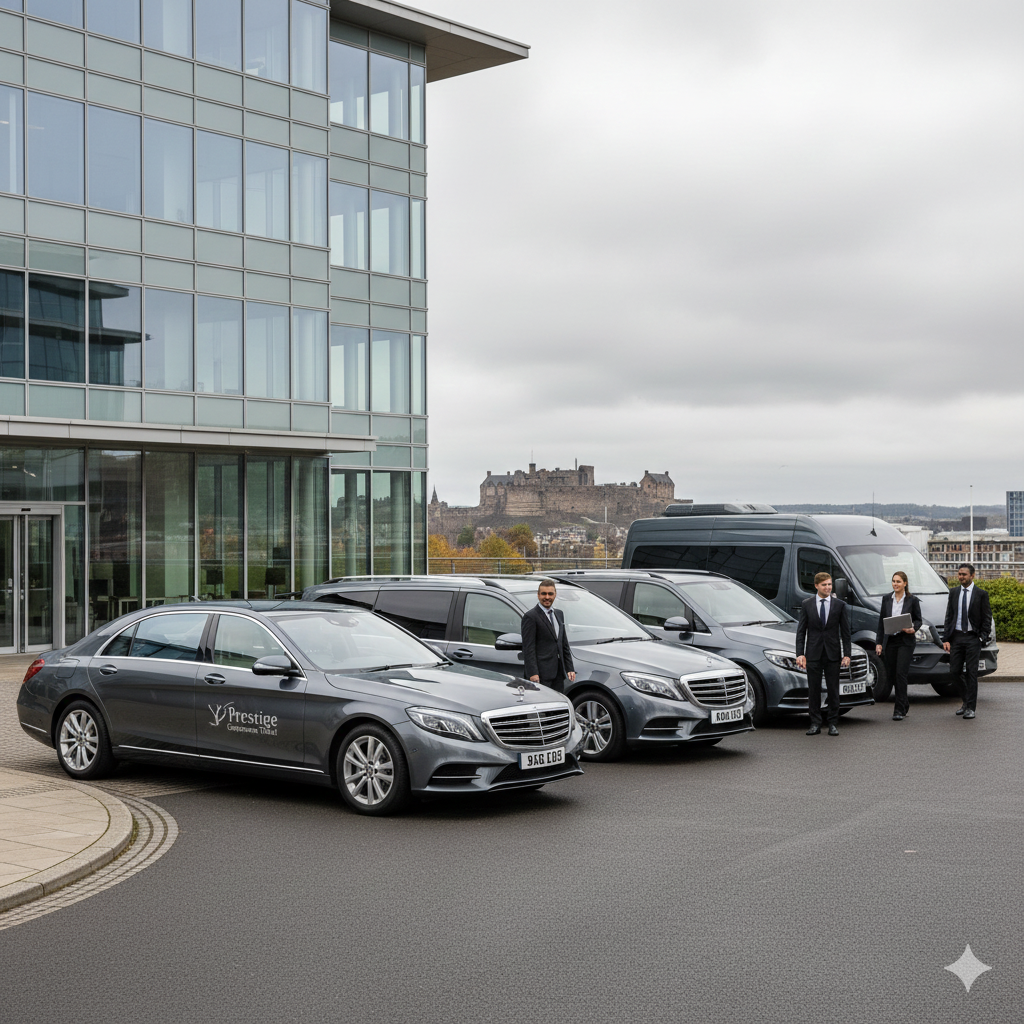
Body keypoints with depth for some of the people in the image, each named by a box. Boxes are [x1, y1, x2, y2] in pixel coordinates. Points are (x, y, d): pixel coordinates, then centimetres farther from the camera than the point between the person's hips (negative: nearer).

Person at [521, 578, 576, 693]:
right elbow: (528, 648, -12)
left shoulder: (559, 614, 18)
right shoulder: (531, 617, -7)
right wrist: (533, 673, -19)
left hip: (558, 673, 8)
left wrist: (570, 669, 14)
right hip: (541, 673, -8)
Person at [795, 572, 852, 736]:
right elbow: (801, 631, 3)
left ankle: (833, 724, 10)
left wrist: (847, 654, -3)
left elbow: (845, 631, 4)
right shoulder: (806, 605, 3)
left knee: (833, 690, 3)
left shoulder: (840, 605, 3)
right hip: (813, 654, 0)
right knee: (813, 690, 3)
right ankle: (815, 724, 10)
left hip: (832, 654, 0)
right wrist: (800, 654, -5)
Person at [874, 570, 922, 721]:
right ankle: (905, 704, 27)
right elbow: (881, 621, 9)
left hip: (906, 641, -4)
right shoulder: (886, 599, 7)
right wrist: (879, 642, 5)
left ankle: (900, 710, -7)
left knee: (900, 674, -10)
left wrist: (913, 629, -17)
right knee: (891, 674, 7)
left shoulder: (912, 600, -2)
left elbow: (918, 620, 5)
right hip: (890, 640, 4)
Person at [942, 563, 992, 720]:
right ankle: (967, 700, 22)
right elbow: (949, 617, 9)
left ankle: (971, 707, 5)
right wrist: (946, 639, 3)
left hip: (972, 638, -3)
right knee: (954, 672, 2)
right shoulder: (953, 592, 9)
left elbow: (987, 618, 2)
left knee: (971, 673, -2)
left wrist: (982, 637, -7)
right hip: (956, 637, 3)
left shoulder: (981, 594, 0)